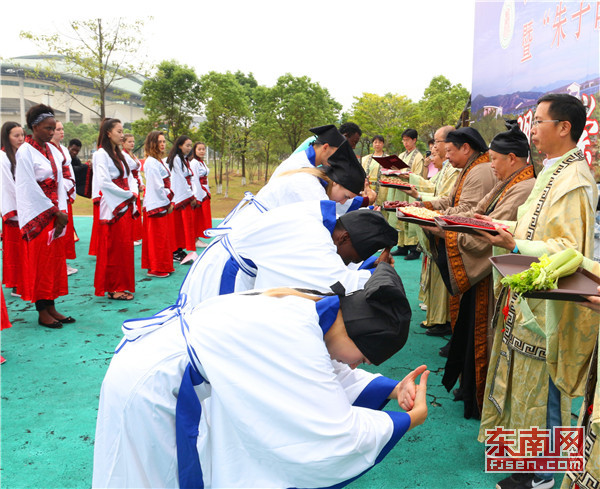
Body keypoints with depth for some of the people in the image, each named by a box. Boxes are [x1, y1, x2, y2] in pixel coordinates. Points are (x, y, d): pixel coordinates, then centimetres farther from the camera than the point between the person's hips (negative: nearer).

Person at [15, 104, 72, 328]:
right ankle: (42, 313, 8)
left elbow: (59, 182, 9)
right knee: (40, 262, -1)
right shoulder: (25, 152, -10)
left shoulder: (50, 150, 11)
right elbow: (30, 188, -14)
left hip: (54, 214, 7)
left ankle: (51, 307, 17)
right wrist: (54, 211, -12)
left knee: (55, 260, 8)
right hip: (38, 215, -7)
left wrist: (62, 211, -2)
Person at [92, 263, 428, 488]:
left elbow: (330, 373, 9)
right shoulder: (296, 336, -31)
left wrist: (391, 388, -2)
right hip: (147, 396, -9)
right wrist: (406, 421, -16)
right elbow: (334, 437, -29)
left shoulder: (305, 307, -4)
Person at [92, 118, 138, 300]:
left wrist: (134, 193, -2)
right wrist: (128, 194, -13)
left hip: (126, 206, 8)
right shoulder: (101, 154, -9)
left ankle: (121, 286, 17)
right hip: (112, 208, -8)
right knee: (113, 249, -3)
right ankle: (112, 288, 5)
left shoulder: (120, 154, 16)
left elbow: (129, 176, 18)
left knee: (125, 247, 9)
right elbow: (104, 182, -18)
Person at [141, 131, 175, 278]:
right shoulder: (151, 162, -14)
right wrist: (168, 202, -11)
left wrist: (169, 201, 10)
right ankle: (155, 269, 5)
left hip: (163, 204, 9)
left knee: (165, 236, 13)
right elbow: (158, 186, -17)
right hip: (156, 205, -9)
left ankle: (164, 267, 21)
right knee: (157, 237, -3)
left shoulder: (159, 161, 16)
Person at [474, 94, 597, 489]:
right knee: (522, 378, 20)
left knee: (540, 387, 4)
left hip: (547, 303, -9)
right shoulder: (553, 172, 11)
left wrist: (515, 245, -32)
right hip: (527, 294, 10)